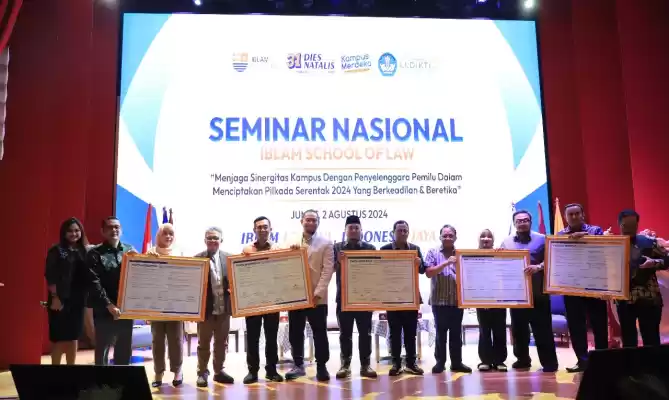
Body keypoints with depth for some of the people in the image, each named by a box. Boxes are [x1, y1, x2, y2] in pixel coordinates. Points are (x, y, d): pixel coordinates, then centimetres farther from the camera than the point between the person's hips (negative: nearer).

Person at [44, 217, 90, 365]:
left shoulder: (84, 251, 9)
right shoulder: (56, 251, -3)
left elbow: (88, 276, 8)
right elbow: (50, 276, -8)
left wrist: (86, 296, 3)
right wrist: (55, 297, -14)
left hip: (78, 300, 4)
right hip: (60, 299, -4)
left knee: (74, 337, 11)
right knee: (59, 338, 1)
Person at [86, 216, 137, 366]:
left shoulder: (130, 250, 10)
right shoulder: (95, 254, -2)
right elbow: (94, 283, -11)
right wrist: (109, 305, -19)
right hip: (104, 311, -4)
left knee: (125, 350, 13)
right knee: (102, 350, 5)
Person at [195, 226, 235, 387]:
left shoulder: (229, 258, 5)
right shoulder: (197, 259, -3)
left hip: (223, 307, 3)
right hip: (205, 307, -3)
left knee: (222, 342, 13)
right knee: (203, 343, 8)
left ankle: (219, 371, 26)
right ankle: (202, 373, 20)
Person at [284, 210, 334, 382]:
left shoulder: (325, 243, 3)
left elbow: (328, 269, -5)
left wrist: (318, 292, -14)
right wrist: (290, 250, -13)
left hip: (316, 296, -2)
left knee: (320, 332, 3)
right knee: (295, 332, 8)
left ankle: (321, 366, 14)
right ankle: (298, 365, 20)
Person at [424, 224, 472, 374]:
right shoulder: (433, 253, 2)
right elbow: (428, 273, -8)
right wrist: (446, 263, -17)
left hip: (457, 299, 2)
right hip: (439, 300, -2)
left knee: (456, 333, 8)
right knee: (441, 332, 4)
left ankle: (457, 362, 16)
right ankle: (440, 362, 12)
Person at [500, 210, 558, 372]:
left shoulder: (541, 239, 1)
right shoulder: (507, 242, 12)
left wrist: (538, 267, -25)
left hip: (537, 292, -4)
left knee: (542, 329, -1)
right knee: (518, 328, 11)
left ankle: (549, 362, 8)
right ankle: (522, 359, 23)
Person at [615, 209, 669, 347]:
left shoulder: (649, 242, 1)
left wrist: (655, 262, -17)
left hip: (649, 299, -1)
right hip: (624, 300, 1)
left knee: (651, 340, 4)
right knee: (628, 341, 11)